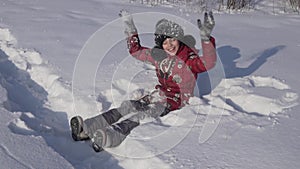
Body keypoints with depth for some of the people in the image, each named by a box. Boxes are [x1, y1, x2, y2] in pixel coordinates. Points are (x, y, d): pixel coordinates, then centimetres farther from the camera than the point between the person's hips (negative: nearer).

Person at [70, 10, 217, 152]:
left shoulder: (188, 57, -13)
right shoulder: (158, 54, 4)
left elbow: (208, 63, -33)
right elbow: (136, 51, 19)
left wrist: (206, 38, -45)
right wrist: (130, 28, 14)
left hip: (177, 100, -6)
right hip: (160, 94, 6)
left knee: (145, 114, -31)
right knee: (127, 106, -14)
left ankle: (108, 137, -49)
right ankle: (86, 128, -24)